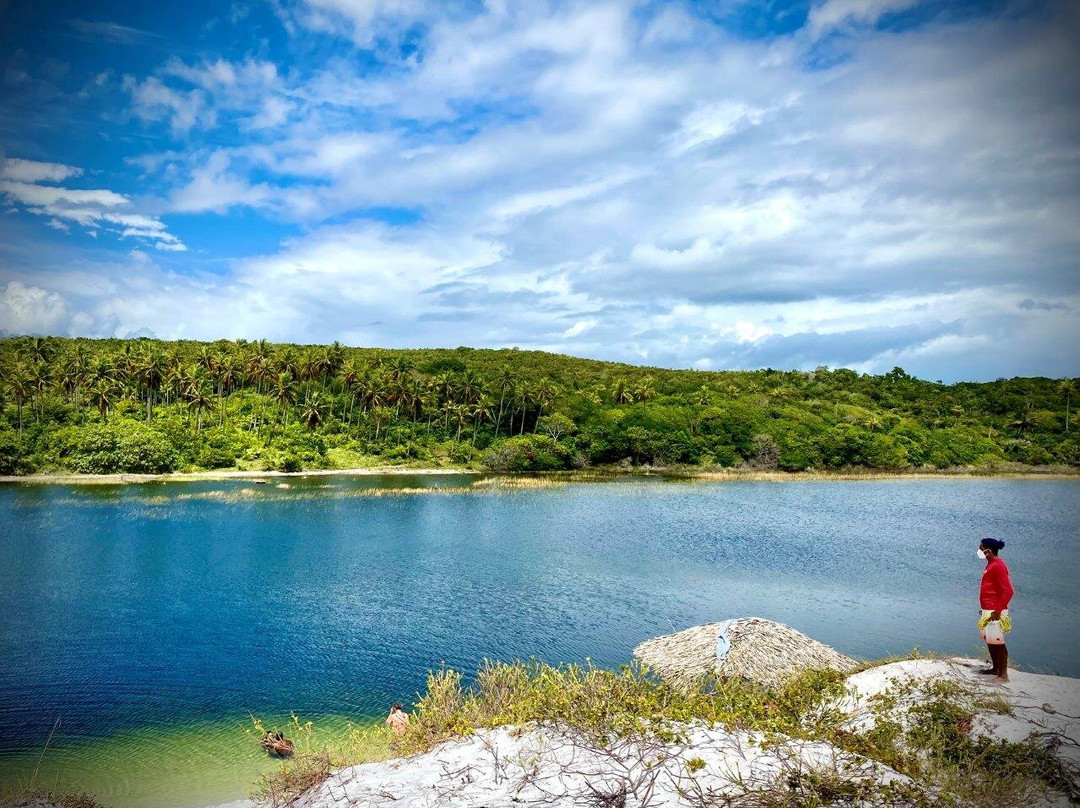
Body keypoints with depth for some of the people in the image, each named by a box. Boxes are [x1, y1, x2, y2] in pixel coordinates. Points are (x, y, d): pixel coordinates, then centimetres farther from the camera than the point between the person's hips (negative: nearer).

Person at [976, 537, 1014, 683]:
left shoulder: (998, 566, -18)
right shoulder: (991, 564, 12)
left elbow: (1008, 591, -22)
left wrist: (997, 610, -22)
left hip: (995, 612, -10)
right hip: (988, 610, 10)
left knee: (997, 642, -7)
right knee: (989, 640, 17)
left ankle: (1003, 675, -3)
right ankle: (995, 668, 27)